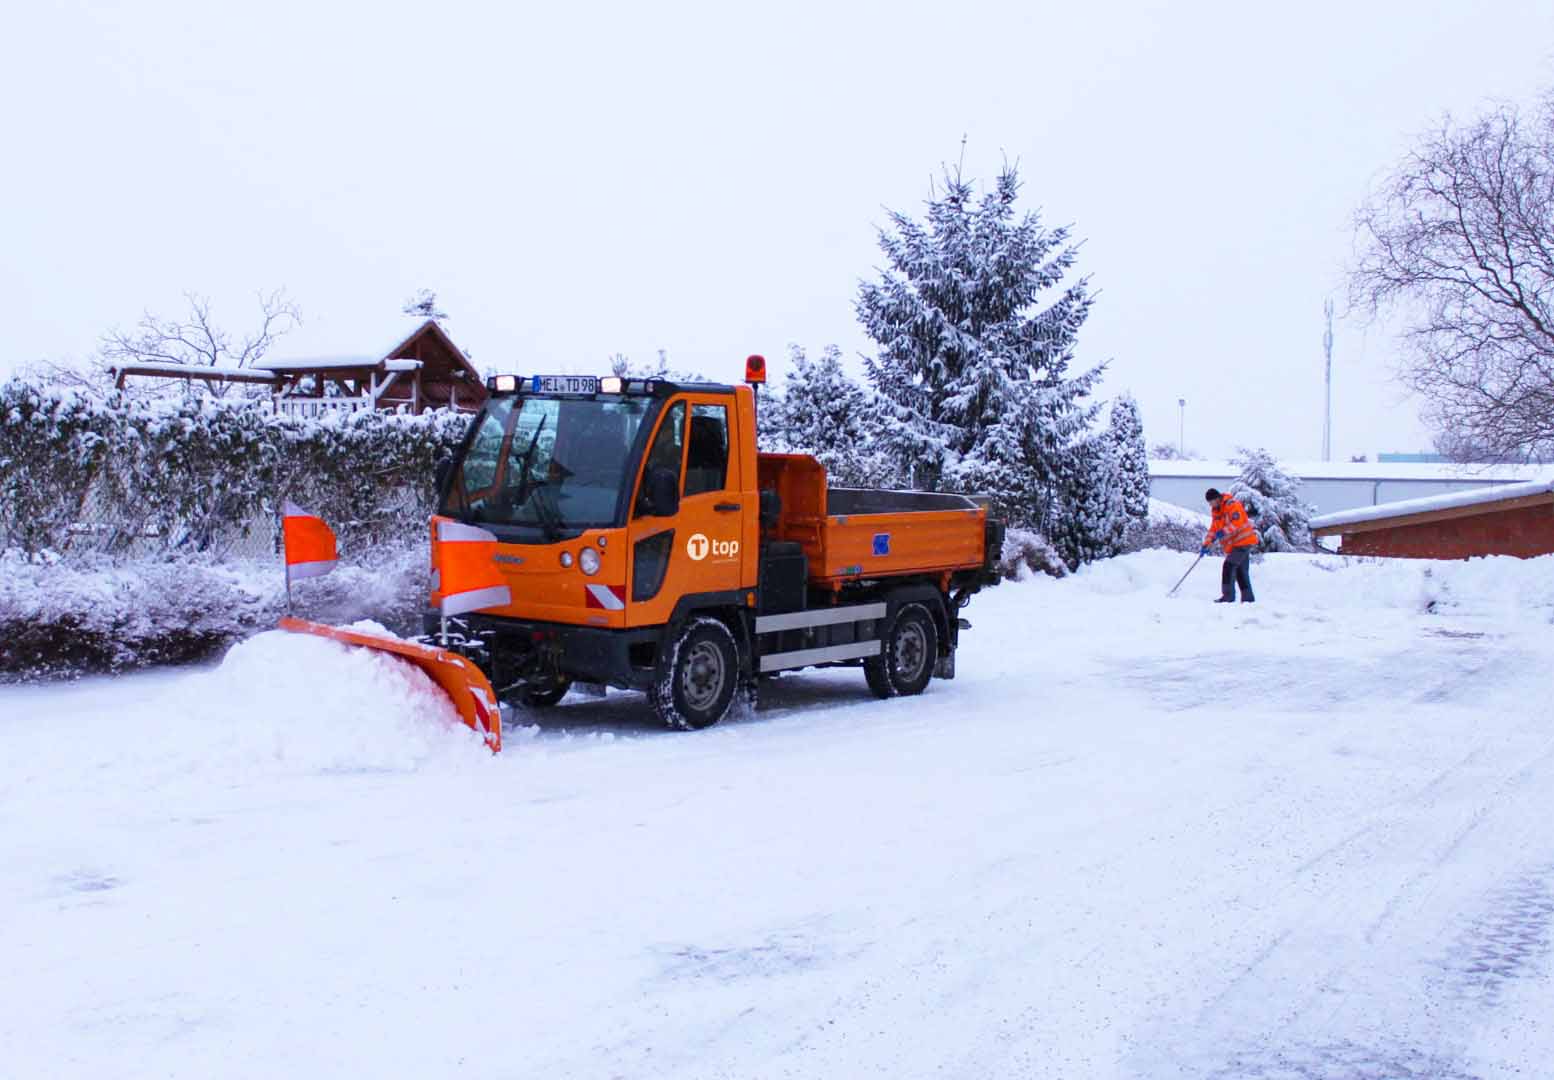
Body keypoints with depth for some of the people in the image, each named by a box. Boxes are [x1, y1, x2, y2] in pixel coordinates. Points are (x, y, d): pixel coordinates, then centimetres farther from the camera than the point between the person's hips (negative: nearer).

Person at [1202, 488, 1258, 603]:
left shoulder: (1232, 505, -15)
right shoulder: (1217, 511, 13)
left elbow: (1238, 522, -27)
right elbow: (1213, 529, 14)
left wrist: (1224, 532, -30)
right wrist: (1207, 544, 4)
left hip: (1243, 541, -10)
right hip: (1233, 545, 10)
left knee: (1229, 566, -16)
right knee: (1241, 571, 11)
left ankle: (1228, 595, -16)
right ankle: (1248, 598, 16)